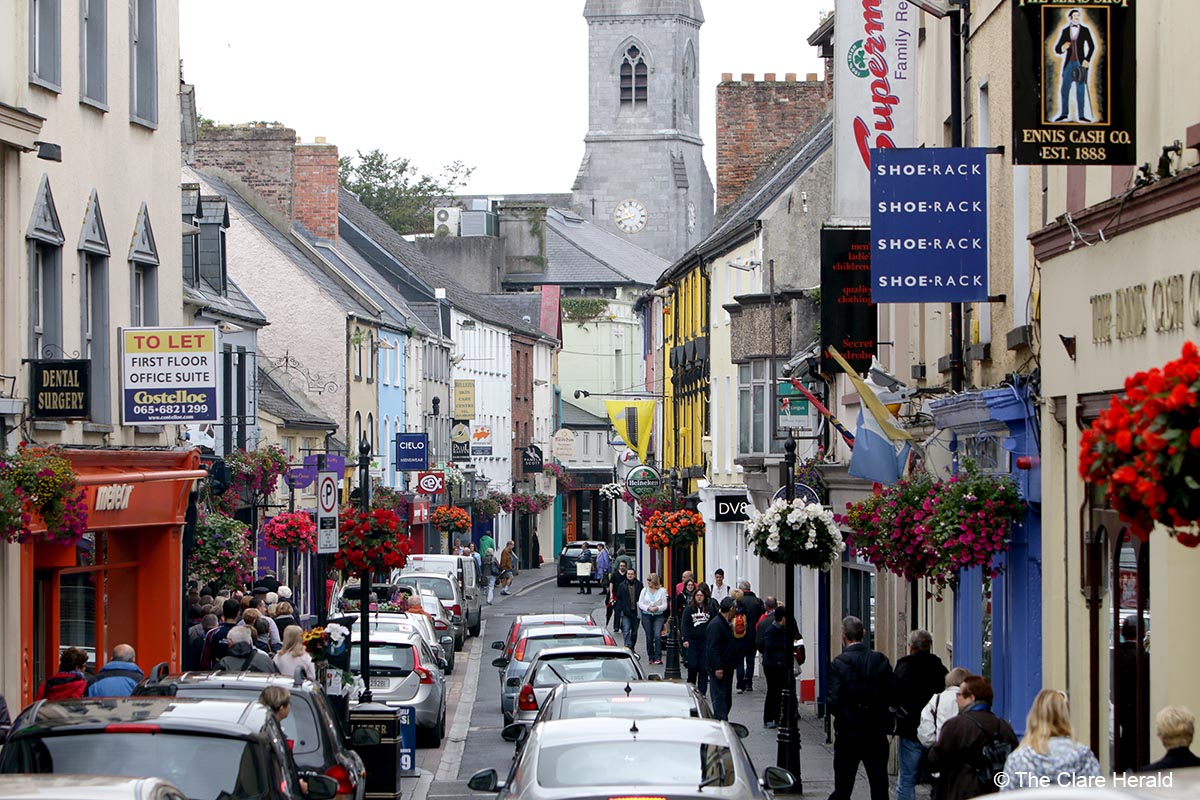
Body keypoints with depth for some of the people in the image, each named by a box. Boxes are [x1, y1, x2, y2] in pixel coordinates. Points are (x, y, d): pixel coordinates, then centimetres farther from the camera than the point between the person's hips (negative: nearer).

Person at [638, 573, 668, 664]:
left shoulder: (662, 591, 0)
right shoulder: (644, 590, 6)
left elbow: (665, 605, 1)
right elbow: (640, 603, 5)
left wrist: (657, 608, -17)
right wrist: (648, 608, -11)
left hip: (658, 616, -3)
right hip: (646, 616, 3)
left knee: (657, 635, -17)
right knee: (649, 637, 6)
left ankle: (658, 657, -18)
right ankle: (651, 658, 16)